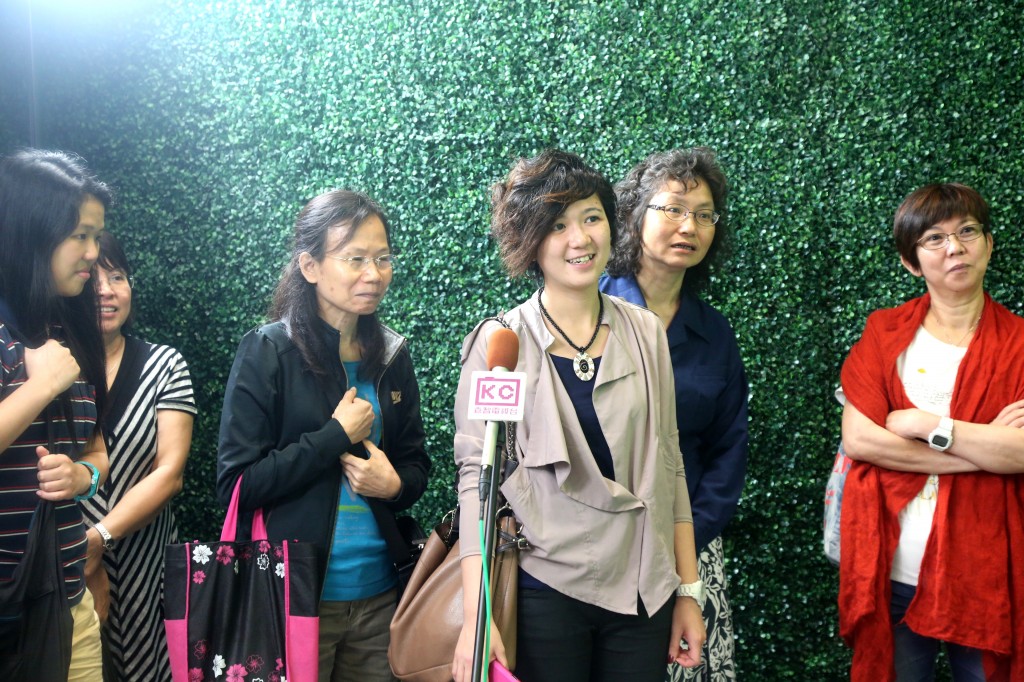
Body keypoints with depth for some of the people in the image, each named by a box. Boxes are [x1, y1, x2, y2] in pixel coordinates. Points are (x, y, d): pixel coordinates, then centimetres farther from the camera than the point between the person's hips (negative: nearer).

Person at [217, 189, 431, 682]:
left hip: (377, 593, 5)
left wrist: (394, 484, -9)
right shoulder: (268, 351, -9)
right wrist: (338, 434, -15)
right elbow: (235, 481, -14)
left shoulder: (392, 355, 6)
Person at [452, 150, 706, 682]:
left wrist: (688, 590, 8)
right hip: (545, 592, -3)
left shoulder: (645, 332, 4)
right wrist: (476, 615, -14)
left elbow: (667, 466, 8)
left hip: (643, 592, 3)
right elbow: (477, 474, -8)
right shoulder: (498, 343, -5)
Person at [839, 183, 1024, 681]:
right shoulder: (883, 333, 3)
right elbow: (857, 438, -10)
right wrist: (980, 450, -12)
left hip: (984, 575, 0)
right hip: (892, 570, 1)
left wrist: (924, 424, -14)